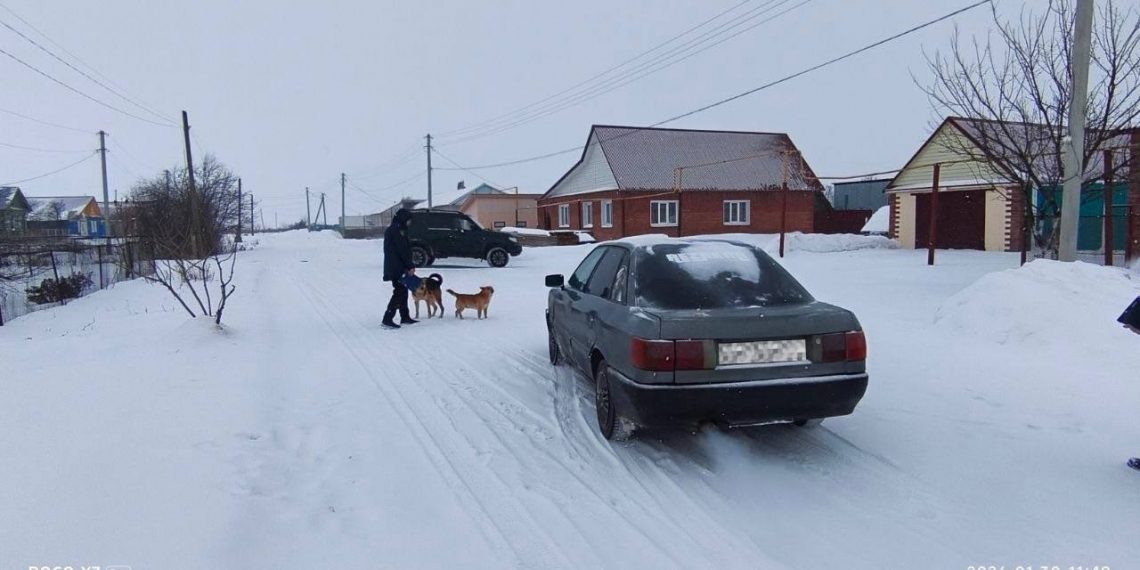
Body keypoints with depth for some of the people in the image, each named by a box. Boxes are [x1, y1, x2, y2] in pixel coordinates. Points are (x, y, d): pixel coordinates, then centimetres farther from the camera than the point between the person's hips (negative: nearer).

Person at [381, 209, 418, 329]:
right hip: (396, 268, -10)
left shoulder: (398, 230, 18)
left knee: (402, 291, 15)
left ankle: (405, 317, 22)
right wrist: (410, 266, -13)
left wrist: (409, 265, 8)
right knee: (399, 292, -10)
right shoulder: (395, 231, -14)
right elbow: (402, 250, -18)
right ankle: (387, 319, -12)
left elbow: (406, 249, 15)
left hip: (399, 267, 10)